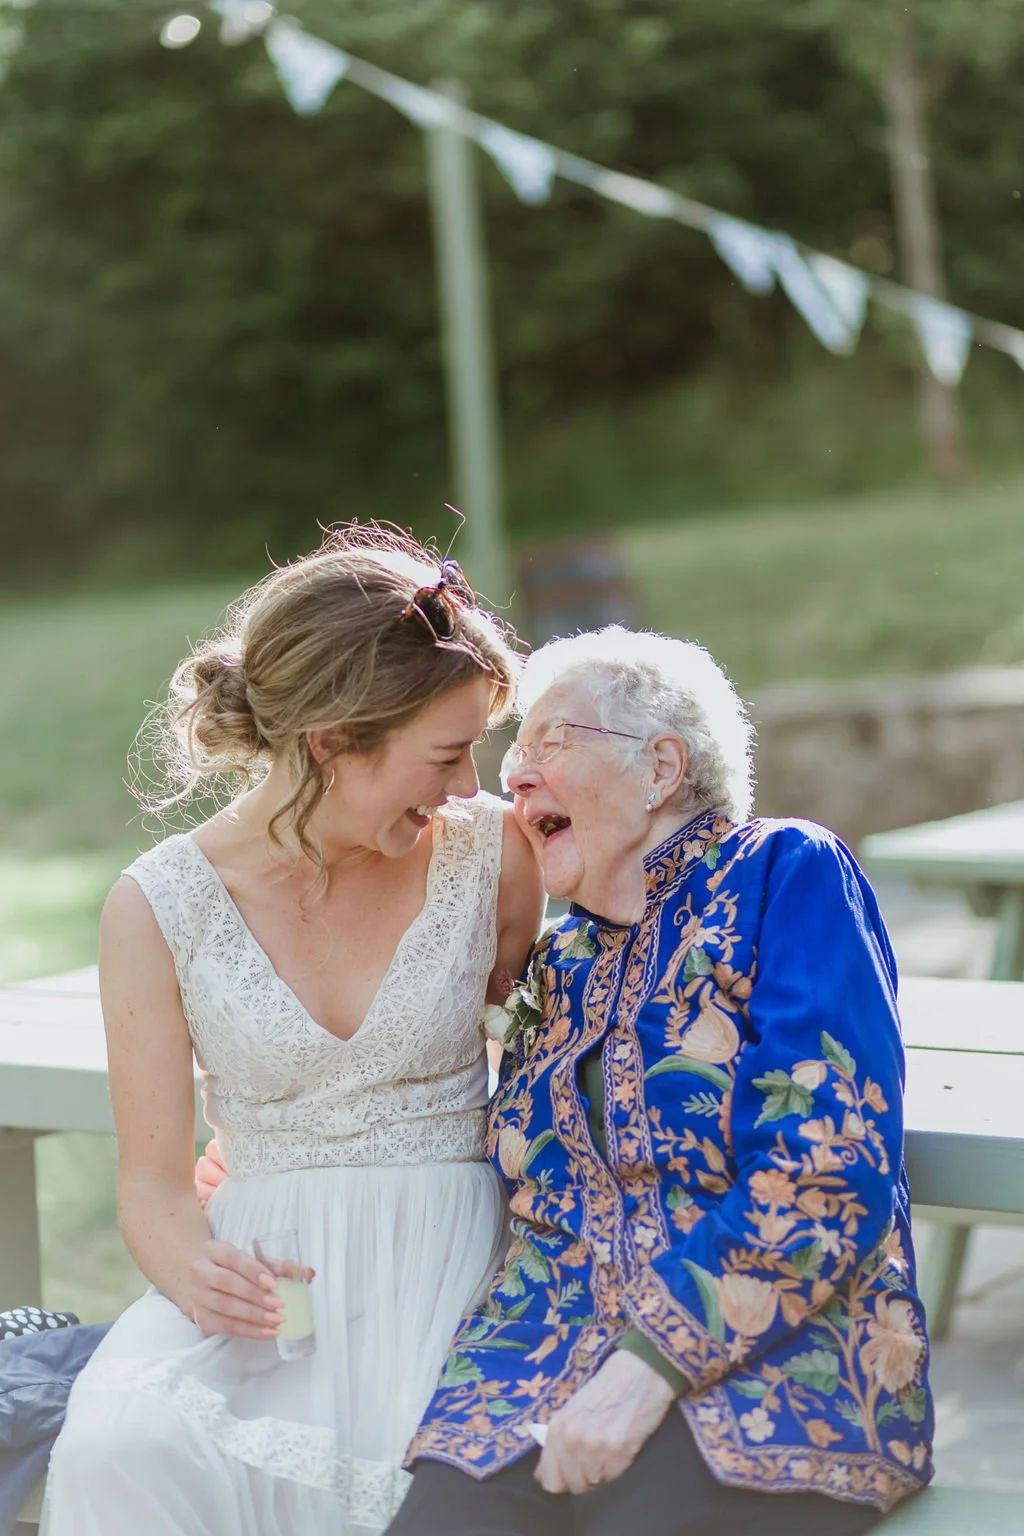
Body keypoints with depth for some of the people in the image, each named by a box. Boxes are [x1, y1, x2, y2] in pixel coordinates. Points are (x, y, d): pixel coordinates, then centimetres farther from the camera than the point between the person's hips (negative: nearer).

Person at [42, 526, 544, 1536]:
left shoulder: (491, 853, 0)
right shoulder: (157, 909, -3)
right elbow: (154, 1180, 0)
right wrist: (196, 1273, -23)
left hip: (450, 1262, 0)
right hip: (263, 1258, 0)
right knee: (118, 1451, -30)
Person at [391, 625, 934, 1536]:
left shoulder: (787, 875, 1)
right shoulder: (562, 967, 21)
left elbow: (828, 1172, -11)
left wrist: (651, 1368, -17)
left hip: (777, 1359, -5)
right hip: (549, 1373, 5)